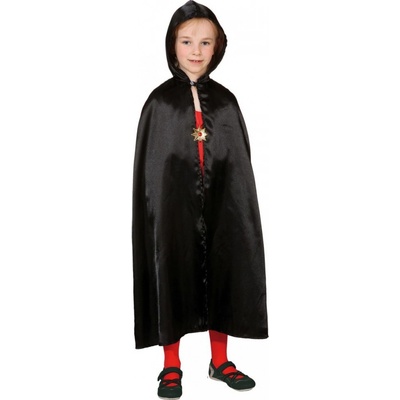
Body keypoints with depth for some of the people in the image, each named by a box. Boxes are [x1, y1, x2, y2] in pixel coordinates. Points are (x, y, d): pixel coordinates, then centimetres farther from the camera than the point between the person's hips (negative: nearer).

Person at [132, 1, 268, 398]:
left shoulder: (225, 101, 5)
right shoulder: (160, 101, -2)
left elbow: (239, 161, 5)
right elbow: (150, 164, -3)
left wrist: (239, 211, 1)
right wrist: (155, 212, -8)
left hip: (220, 206, 3)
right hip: (174, 208, -2)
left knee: (221, 278, 9)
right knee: (173, 279, 5)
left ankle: (220, 361, 26)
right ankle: (171, 367, 21)